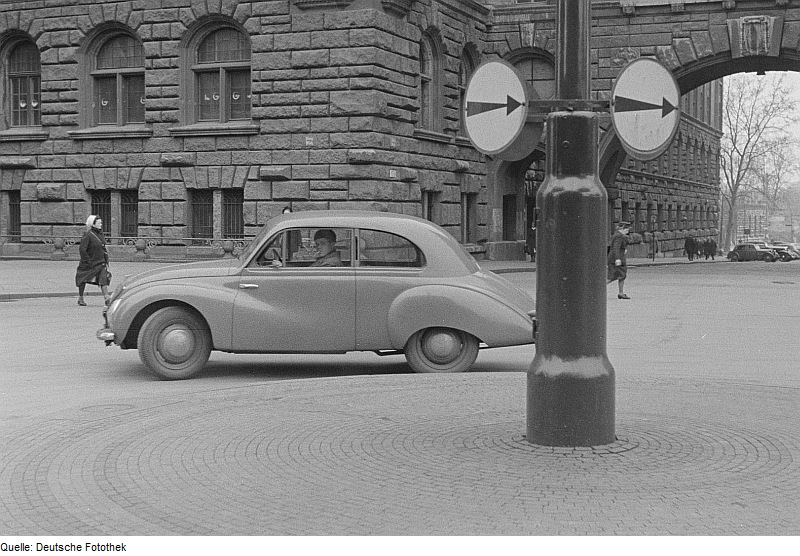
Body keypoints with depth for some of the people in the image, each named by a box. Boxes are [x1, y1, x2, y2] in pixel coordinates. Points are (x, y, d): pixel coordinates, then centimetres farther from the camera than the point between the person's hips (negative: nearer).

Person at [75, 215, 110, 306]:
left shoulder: (100, 234, 8)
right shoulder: (88, 235, -15)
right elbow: (82, 249, -19)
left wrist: (106, 260, 16)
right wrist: (88, 261, -19)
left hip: (101, 262, 6)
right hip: (89, 263, -5)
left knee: (103, 279, -11)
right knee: (83, 281, 9)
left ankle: (107, 298, -15)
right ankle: (80, 299, 23)